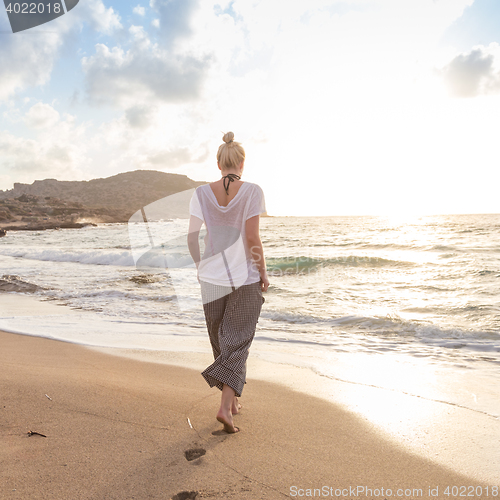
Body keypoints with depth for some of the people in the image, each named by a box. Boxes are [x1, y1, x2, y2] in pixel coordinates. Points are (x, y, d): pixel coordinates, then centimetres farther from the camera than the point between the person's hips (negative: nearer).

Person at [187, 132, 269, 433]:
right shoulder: (252, 192, -9)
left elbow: (192, 236, -3)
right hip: (246, 278, -3)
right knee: (237, 343, 5)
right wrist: (263, 272, 0)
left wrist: (200, 266, 13)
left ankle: (232, 400, 33)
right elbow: (253, 238, -12)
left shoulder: (202, 193, -2)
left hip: (212, 278, 3)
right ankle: (226, 407, -8)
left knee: (222, 342, 18)